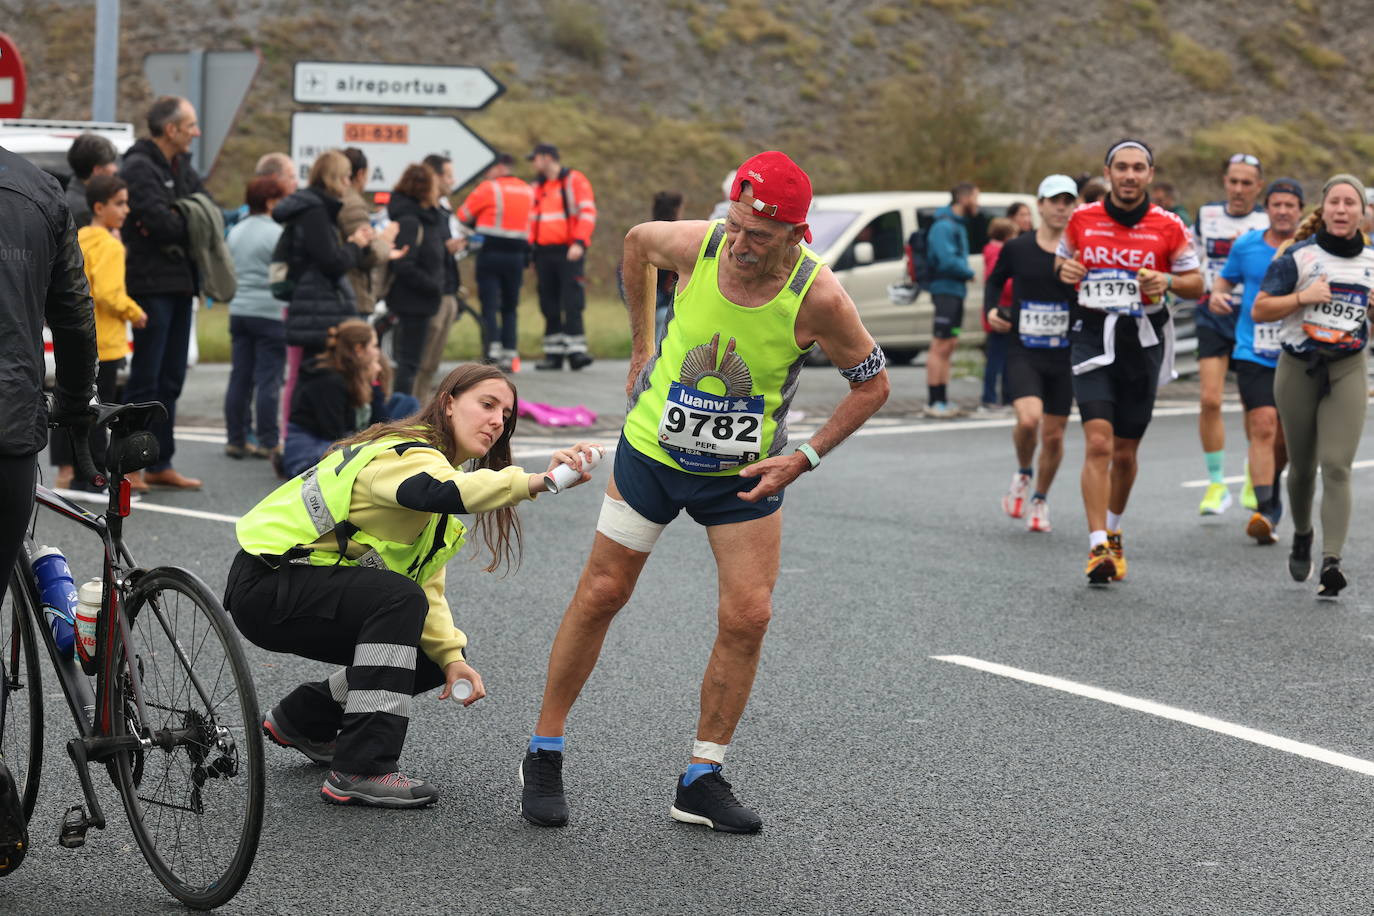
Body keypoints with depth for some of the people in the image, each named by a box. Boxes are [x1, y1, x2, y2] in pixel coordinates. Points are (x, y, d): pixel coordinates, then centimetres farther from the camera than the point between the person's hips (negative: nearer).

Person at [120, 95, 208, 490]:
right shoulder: (139, 168, -12)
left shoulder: (181, 167, 16)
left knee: (170, 379, 12)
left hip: (179, 284, 9)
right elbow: (160, 223, -21)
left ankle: (160, 464, 18)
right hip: (152, 284, -9)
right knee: (146, 379, -6)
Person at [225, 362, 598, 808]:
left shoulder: (432, 460, 11)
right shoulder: (406, 454, -20)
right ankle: (360, 771, -28)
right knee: (398, 598, -30)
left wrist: (452, 656, -9)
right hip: (266, 583, -10)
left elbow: (428, 585, 6)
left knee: (435, 658, 4)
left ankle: (302, 719, 22)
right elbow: (438, 491, -46)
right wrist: (534, 482, -58)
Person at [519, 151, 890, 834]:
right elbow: (636, 240, 6)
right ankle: (544, 755, 14)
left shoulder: (818, 297, -24)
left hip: (745, 473, 0)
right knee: (600, 595, 2)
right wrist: (642, 346, 9)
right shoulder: (695, 245, -20)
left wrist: (804, 458, -14)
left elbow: (873, 384, -8)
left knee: (748, 616, -7)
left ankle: (702, 779, 6)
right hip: (653, 450, 0)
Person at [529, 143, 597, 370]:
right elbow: (531, 219, 21)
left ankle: (575, 350, -14)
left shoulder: (575, 180, 0)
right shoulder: (537, 187, 19)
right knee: (549, 306, 4)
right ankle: (554, 353, 7)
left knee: (572, 303, -12)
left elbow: (588, 212, -8)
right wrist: (529, 249, 9)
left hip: (569, 252, -6)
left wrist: (579, 242, -19)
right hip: (544, 253, 6)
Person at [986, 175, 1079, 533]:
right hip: (1023, 352, -1)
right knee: (1028, 419, -23)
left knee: (1053, 435, 6)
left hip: (1064, 355, 1)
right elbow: (995, 280, 17)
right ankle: (1022, 474, 9)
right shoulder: (1017, 248, 0)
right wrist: (991, 309, 1)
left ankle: (1040, 499, 32)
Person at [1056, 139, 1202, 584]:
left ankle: (1113, 532, 35)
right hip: (1093, 336, -1)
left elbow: (1196, 283, 6)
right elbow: (1061, 262, 19)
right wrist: (1064, 270, -5)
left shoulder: (1169, 227, 0)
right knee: (1098, 443, -15)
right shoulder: (1082, 220, 3)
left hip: (1143, 342, 1)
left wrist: (1167, 282, -15)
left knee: (1125, 452, 10)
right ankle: (1098, 548, -16)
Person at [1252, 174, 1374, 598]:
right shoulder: (1299, 256, -4)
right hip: (1298, 368, -1)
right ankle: (1302, 536, 38)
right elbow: (1260, 310, -6)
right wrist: (1302, 297, -18)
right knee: (1302, 465, 10)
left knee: (1337, 466, -12)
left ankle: (1331, 560, -18)